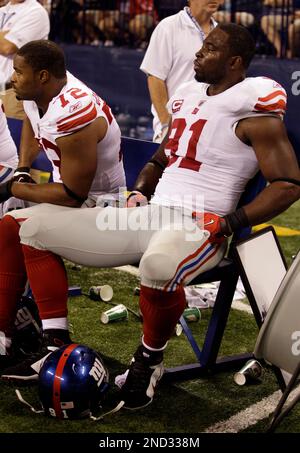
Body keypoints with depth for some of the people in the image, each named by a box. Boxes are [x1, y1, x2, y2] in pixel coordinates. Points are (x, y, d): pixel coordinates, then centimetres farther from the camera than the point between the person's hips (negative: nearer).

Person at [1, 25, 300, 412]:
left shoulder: (254, 110, -6)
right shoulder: (189, 96, 17)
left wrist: (227, 223, -18)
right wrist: (138, 192, 10)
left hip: (199, 225, -8)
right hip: (150, 214, 8)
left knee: (157, 267, -45)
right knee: (34, 232, 4)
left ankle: (149, 361, -14)